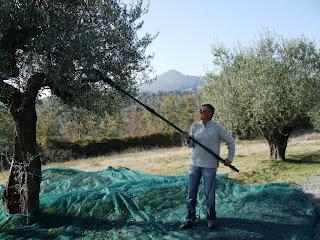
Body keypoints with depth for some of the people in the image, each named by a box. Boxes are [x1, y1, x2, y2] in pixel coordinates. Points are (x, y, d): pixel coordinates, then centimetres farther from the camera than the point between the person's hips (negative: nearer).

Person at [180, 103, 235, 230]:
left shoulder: (217, 127, -5)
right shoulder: (195, 125, 5)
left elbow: (230, 142, 4)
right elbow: (192, 144, 6)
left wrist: (229, 158, 0)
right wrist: (188, 139, -15)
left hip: (209, 166, -4)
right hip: (195, 163, 4)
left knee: (209, 194, 3)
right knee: (191, 193, 4)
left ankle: (211, 219, 19)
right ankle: (190, 219, 12)